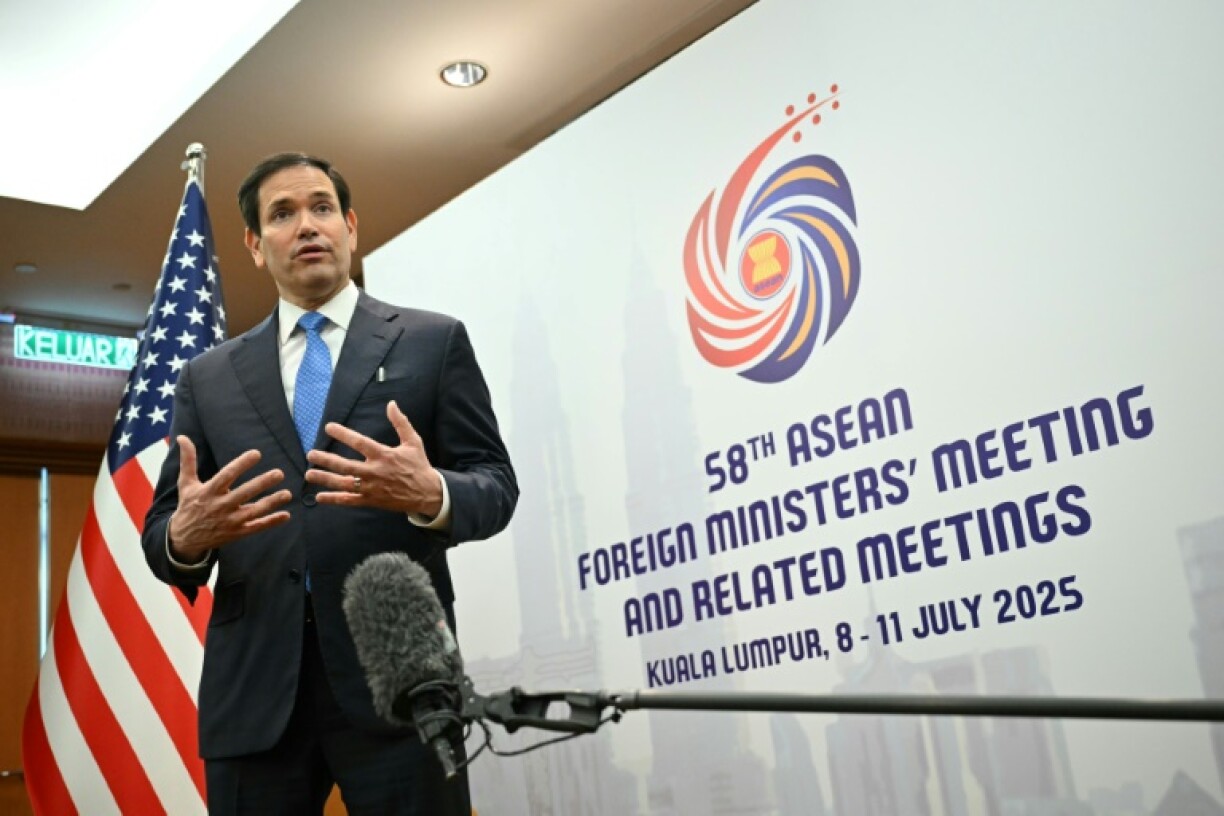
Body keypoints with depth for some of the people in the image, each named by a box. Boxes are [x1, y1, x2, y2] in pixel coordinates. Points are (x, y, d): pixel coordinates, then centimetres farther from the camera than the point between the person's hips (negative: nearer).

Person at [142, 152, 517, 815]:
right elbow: (162, 530, 12)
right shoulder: (208, 376, 14)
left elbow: (496, 484, 2)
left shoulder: (433, 341, 7)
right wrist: (186, 534, -12)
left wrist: (431, 495, -21)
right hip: (251, 690, 3)